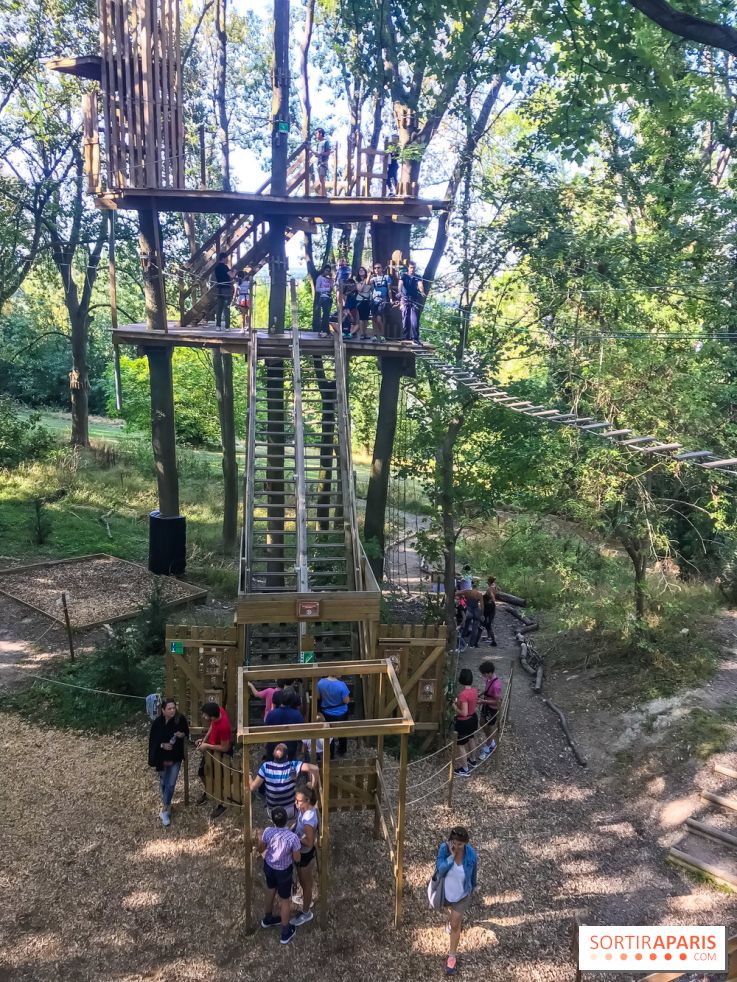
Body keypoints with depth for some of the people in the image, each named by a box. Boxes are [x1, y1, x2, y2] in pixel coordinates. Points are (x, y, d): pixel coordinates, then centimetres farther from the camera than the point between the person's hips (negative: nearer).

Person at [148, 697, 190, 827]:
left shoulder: (181, 719, -15)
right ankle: (167, 805, 39)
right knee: (163, 782, 18)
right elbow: (152, 740, -7)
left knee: (171, 784, -1)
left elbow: (187, 735, -1)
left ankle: (164, 810, 10)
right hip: (162, 757, 1)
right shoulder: (157, 722, -16)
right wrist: (162, 745, -23)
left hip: (176, 757, -1)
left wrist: (182, 735, -23)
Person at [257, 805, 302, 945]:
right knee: (285, 900, 19)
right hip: (283, 871, -4)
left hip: (268, 867, 4)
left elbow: (260, 849, -6)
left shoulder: (268, 831, -25)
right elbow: (297, 859, -19)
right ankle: (286, 933, 36)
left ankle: (268, 919, 55)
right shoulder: (292, 837, -34)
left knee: (271, 891, 32)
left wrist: (260, 838, 13)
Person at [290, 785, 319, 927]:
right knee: (305, 878, 31)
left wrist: (294, 837, -23)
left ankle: (306, 913, 35)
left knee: (304, 881, 14)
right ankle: (307, 899, 55)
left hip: (305, 854, -8)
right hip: (302, 851, 8)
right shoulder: (304, 809, -12)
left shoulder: (309, 819, -38)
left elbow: (309, 842, -30)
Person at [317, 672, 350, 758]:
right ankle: (342, 752, 43)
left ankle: (331, 755, 33)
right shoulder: (341, 685, -29)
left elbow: (318, 696, -4)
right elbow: (346, 701, -20)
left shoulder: (320, 683, -20)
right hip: (341, 714, -1)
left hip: (327, 713, 2)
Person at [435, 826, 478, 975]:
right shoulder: (444, 848, -29)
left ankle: (452, 955, 32)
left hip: (462, 895, -2)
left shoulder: (472, 855, -28)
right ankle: (456, 918, 68)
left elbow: (473, 875, -8)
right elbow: (440, 870, -35)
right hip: (446, 892, 2)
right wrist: (451, 856, -46)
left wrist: (472, 891, 8)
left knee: (454, 926, 9)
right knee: (451, 910, 33)